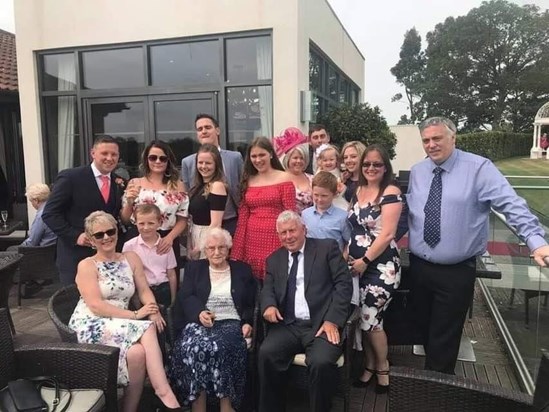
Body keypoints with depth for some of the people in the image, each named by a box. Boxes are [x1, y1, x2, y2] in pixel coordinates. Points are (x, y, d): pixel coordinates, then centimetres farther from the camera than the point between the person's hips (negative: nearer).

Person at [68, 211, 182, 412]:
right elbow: (96, 306, -13)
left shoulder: (131, 258, 12)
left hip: (122, 324, 4)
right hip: (92, 325, -4)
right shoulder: (86, 266, -2)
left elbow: (144, 291, 6)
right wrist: (135, 315, -21)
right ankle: (165, 392, -23)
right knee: (136, 352, -31)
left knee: (138, 352, -29)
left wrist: (153, 311, -17)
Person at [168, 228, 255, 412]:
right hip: (200, 322, 1)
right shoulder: (194, 268, 16)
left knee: (220, 346, -33)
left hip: (232, 323, 0)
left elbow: (252, 304, 13)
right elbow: (185, 297, 3)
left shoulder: (242, 270, 16)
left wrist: (248, 323, -6)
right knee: (193, 346, -33)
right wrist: (200, 312, -18)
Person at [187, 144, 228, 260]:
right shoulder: (199, 186, 10)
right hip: (194, 235, 8)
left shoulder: (217, 185, -14)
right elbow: (194, 216, 12)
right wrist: (192, 244, 2)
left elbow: (216, 224, -18)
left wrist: (200, 247, -13)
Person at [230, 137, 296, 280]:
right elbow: (242, 217, 8)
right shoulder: (248, 181, 10)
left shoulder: (285, 178, -2)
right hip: (251, 239, 4)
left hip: (275, 239, -3)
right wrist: (236, 254, 5)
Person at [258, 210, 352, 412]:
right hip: (288, 325, 3)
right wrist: (269, 305, -12)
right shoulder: (274, 259, 18)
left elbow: (344, 283, -1)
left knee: (321, 362, -30)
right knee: (266, 353, -25)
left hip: (321, 324, -3)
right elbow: (267, 289, 14)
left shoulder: (327, 247, 6)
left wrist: (332, 320, -13)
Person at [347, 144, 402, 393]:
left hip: (381, 267, -6)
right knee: (360, 319, 10)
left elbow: (387, 234, -18)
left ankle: (382, 369, 24)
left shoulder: (391, 193, -11)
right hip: (356, 265, 6)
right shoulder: (358, 190, 10)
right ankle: (370, 366, 31)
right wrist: (347, 255, 4)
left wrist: (365, 261, -16)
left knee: (371, 320, -1)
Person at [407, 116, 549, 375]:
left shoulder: (479, 168, -11)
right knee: (424, 328, 21)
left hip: (456, 272, -5)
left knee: (444, 337, 8)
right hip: (418, 266, 5)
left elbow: (512, 205, -18)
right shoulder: (417, 172, 5)